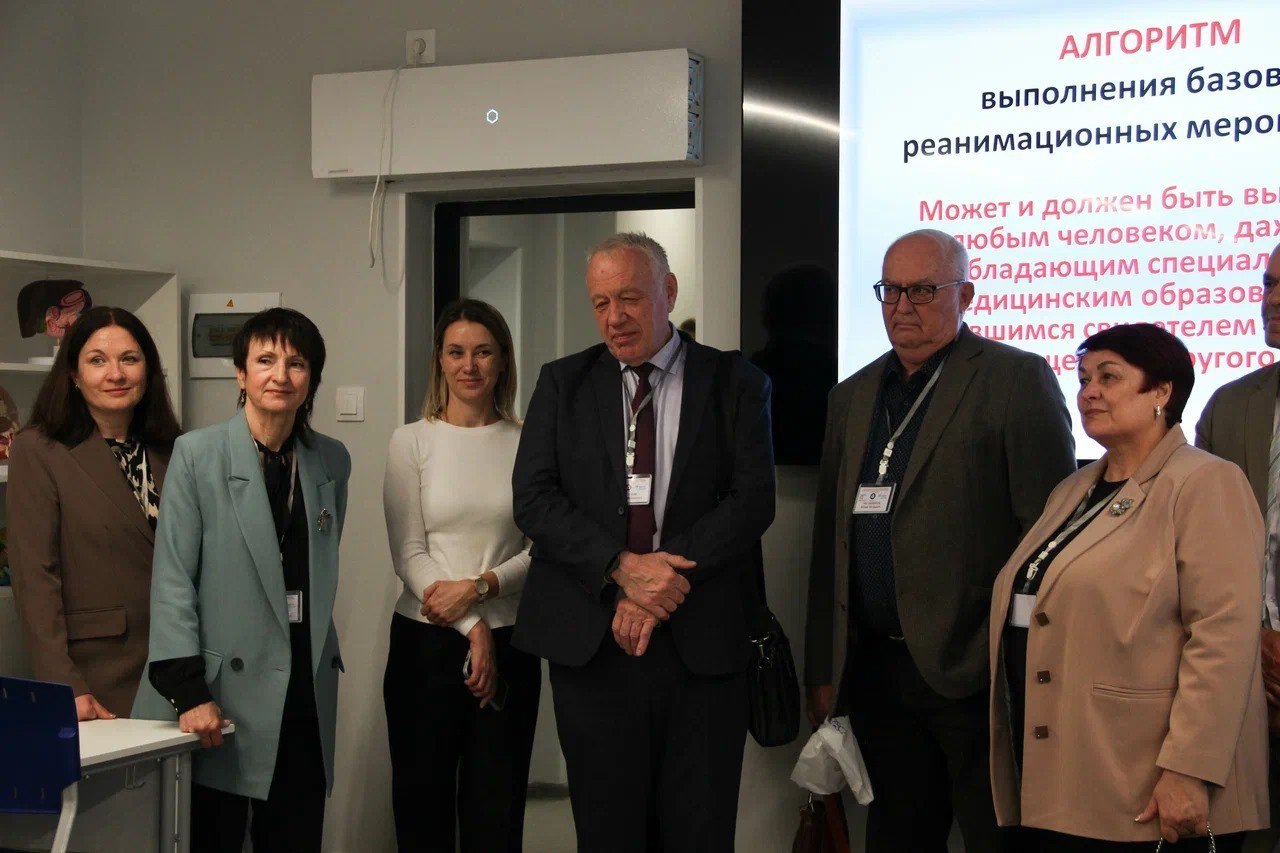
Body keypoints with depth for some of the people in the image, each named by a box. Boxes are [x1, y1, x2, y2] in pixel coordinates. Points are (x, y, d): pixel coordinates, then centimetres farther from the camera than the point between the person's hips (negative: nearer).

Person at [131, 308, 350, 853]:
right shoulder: (197, 454, -3)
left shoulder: (331, 461, 10)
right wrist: (188, 692, -13)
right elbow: (172, 579, -7)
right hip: (223, 698, -4)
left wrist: (326, 659, 13)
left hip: (307, 702, 4)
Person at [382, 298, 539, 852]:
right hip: (426, 640, 0)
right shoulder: (412, 441, 2)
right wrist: (473, 630, -10)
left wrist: (478, 587, -13)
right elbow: (408, 553, -3)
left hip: (509, 641, 1)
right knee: (422, 804, 5)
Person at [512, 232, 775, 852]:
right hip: (589, 643, 1)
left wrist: (669, 577, -14)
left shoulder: (735, 383, 6)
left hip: (702, 644, -1)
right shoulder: (562, 384, 10)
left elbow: (753, 498, -4)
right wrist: (622, 566, -14)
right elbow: (534, 498, 0)